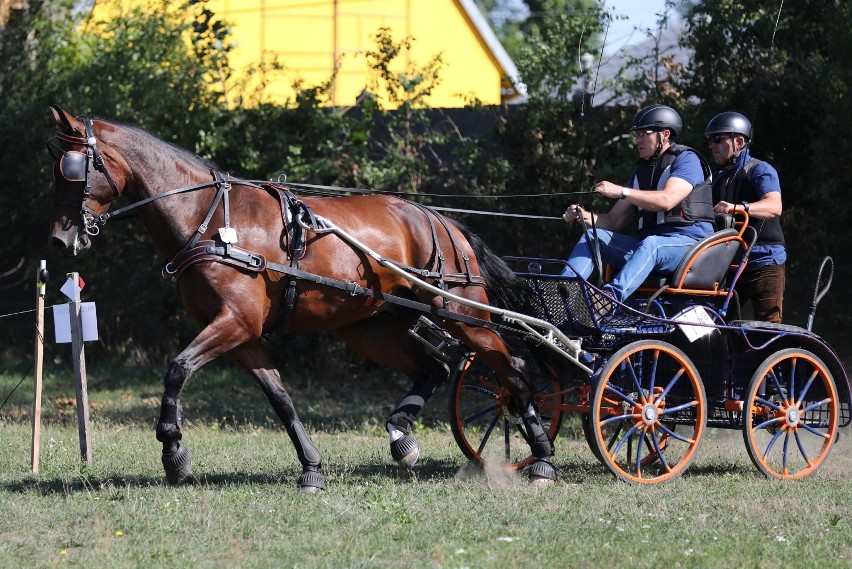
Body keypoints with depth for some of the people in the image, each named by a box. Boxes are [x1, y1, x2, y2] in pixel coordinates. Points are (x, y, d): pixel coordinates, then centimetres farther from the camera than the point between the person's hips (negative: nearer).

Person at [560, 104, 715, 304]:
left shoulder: (687, 160, -2)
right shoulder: (642, 170, 23)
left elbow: (667, 200, -21)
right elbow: (614, 220, 18)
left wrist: (621, 192, -25)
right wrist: (585, 216, -2)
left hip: (688, 241, -8)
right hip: (647, 241, 8)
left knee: (650, 245, -40)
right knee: (593, 236, -8)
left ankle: (611, 296, -62)